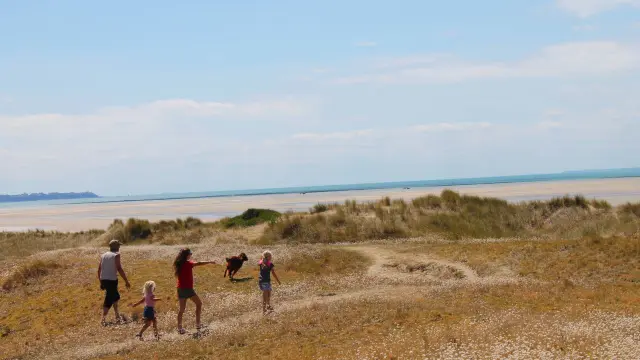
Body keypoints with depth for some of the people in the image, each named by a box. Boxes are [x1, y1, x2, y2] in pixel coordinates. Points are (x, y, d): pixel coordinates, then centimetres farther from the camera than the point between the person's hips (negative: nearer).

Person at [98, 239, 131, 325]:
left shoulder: (103, 255, 11)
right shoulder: (116, 255, -7)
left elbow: (99, 270, 13)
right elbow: (119, 269, -15)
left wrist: (101, 282, 22)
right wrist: (126, 281, -11)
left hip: (104, 280, 7)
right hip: (112, 280, -7)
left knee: (116, 296, 24)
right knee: (109, 300, -2)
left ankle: (117, 317, 29)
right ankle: (103, 319, -8)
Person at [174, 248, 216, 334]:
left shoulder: (179, 264, 6)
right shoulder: (188, 263, -14)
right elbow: (198, 263, -28)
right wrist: (210, 262, -21)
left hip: (180, 289, 7)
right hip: (188, 289, -7)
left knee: (182, 309, 11)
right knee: (199, 304, 10)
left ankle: (179, 327, 10)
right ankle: (198, 324, 9)